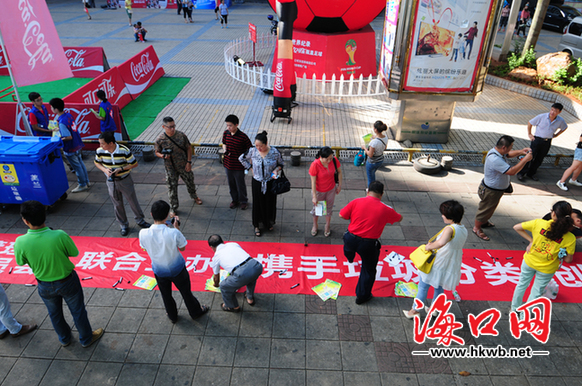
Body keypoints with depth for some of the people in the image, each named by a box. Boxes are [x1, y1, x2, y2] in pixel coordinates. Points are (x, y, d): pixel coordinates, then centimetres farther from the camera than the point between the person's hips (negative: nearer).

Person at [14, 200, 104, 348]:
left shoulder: (20, 243, -27)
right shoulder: (60, 236, -32)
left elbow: (20, 262, -6)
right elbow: (74, 253, -14)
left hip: (44, 285, 2)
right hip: (67, 281, -2)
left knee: (55, 313, 29)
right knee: (77, 311, 22)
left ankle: (64, 338, 53)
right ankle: (86, 338, 42)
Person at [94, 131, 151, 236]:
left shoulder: (124, 150, -23)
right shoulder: (100, 151, -12)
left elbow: (134, 164, -13)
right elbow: (97, 163, 6)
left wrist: (120, 169, -24)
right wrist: (105, 170, -15)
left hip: (125, 181, -3)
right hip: (111, 181, 3)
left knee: (133, 201, 10)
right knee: (117, 204, 14)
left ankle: (140, 221, 32)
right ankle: (124, 225, 32)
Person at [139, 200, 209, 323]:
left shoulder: (143, 234, -26)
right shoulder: (174, 233, -32)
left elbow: (145, 248, -3)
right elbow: (182, 248, -13)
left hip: (159, 270, 2)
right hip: (177, 269, -2)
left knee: (166, 295, 28)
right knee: (186, 292, 24)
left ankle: (172, 316, 51)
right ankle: (195, 312, 47)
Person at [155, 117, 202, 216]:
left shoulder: (181, 135, -13)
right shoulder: (159, 139, -15)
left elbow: (189, 148, -3)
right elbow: (157, 152, 0)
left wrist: (189, 162, -8)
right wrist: (162, 156, -24)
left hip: (184, 166, 1)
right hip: (170, 168, -1)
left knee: (190, 182, 21)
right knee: (172, 188, 9)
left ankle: (194, 196, 53)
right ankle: (174, 209, 27)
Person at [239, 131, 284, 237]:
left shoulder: (275, 152, -17)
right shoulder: (252, 151, -14)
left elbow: (281, 164, 0)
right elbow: (241, 158, 5)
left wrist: (276, 170, -19)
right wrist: (250, 168, -1)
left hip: (270, 183, 0)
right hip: (257, 183, 1)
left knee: (270, 203, 16)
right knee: (257, 204, 14)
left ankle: (269, 223, 43)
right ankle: (257, 226, 34)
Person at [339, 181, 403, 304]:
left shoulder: (357, 202, -7)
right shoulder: (385, 209, -7)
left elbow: (342, 215, 0)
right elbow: (399, 218, 11)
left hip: (351, 239, 2)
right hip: (368, 244, -2)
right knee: (368, 270, 18)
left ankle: (350, 258, 71)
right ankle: (362, 296, 31)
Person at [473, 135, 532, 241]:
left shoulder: (498, 151, -8)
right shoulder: (495, 159, -40)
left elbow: (509, 154, 15)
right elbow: (512, 171, -39)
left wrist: (520, 152, -3)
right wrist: (525, 160, -32)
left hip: (497, 188, 10)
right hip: (490, 191, -10)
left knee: (491, 208, 30)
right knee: (485, 209, 11)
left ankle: (484, 222, 53)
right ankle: (477, 228, 31)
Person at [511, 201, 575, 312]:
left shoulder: (539, 223, -21)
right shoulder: (570, 238, -21)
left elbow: (516, 227, -11)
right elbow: (568, 260, -14)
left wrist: (531, 240, -4)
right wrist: (558, 252, 1)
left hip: (529, 261, 1)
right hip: (547, 269, -1)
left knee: (522, 284, 25)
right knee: (536, 292, 21)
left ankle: (515, 308, 44)